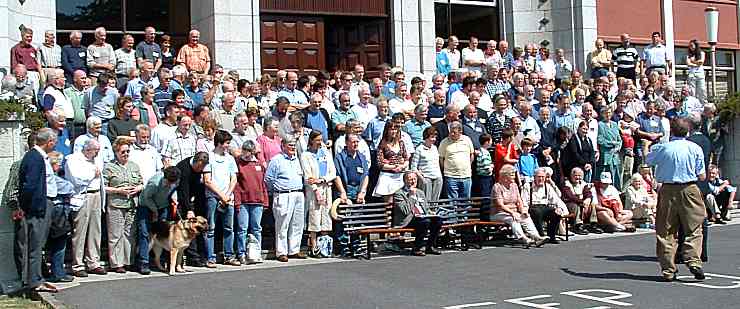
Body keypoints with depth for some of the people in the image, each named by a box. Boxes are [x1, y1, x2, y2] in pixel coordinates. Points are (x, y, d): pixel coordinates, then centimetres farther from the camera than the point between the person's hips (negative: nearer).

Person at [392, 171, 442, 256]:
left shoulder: (420, 192, 23)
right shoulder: (399, 194, -2)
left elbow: (426, 208, 28)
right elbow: (405, 211, -15)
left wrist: (431, 213, 4)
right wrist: (411, 196, -11)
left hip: (423, 216, 7)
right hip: (408, 220, -7)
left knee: (438, 219, -21)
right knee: (426, 222, -33)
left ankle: (430, 246, -8)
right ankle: (416, 248, -19)